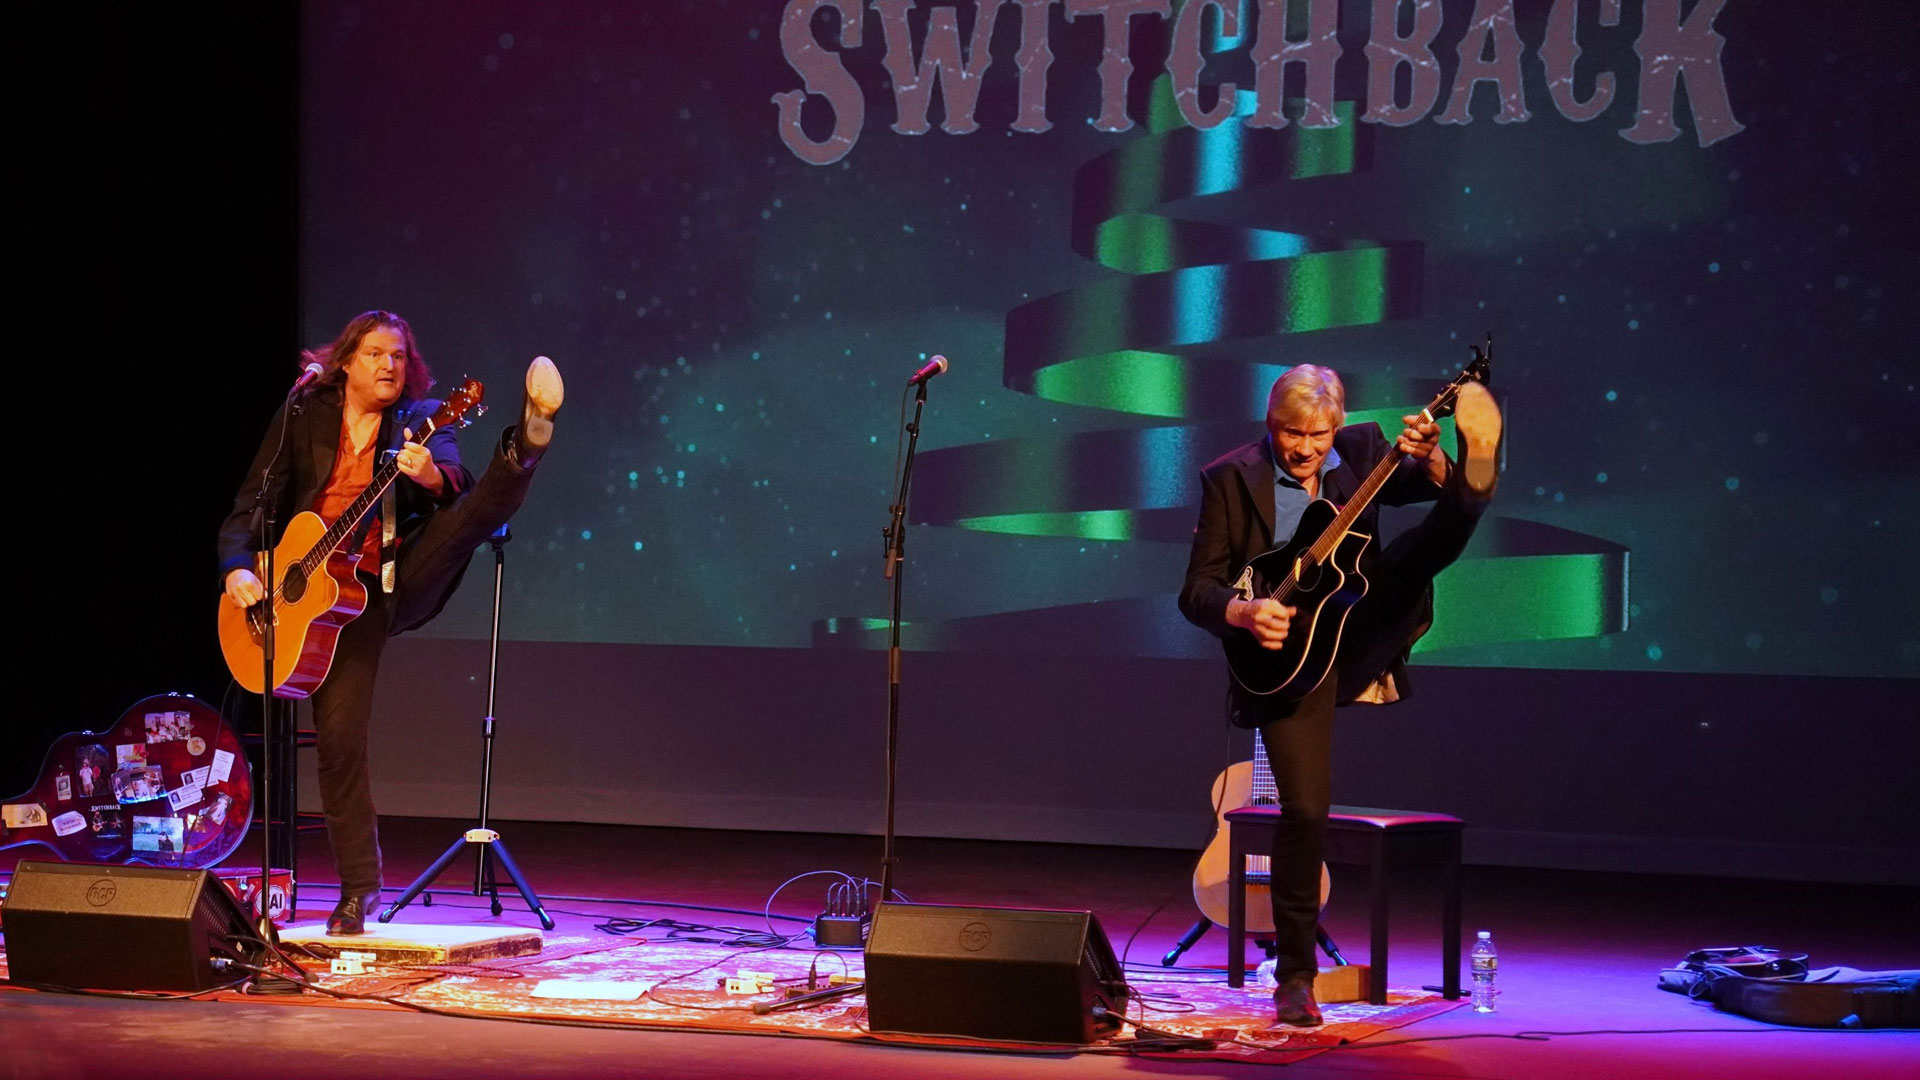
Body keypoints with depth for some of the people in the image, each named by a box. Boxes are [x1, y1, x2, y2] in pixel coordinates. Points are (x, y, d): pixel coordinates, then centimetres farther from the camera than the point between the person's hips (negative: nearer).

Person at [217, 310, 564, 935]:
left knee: (480, 510, -24)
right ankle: (358, 889, 6)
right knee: (339, 741, -4)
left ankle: (527, 441, -58)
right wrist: (237, 569, -10)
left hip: (406, 578, 0)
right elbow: (252, 506, 7)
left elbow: (456, 483, -15)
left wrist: (432, 475, -38)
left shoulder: (420, 419, 4)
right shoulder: (304, 417, 7)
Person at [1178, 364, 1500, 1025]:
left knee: (1434, 541, -15)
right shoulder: (1231, 479, -1)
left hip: (1361, 633, 3)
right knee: (1304, 808, -9)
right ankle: (1295, 977, 1)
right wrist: (1243, 612, -22)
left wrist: (1429, 460, -28)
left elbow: (1420, 486, -7)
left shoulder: (1361, 451, 7)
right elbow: (1197, 591, -2)